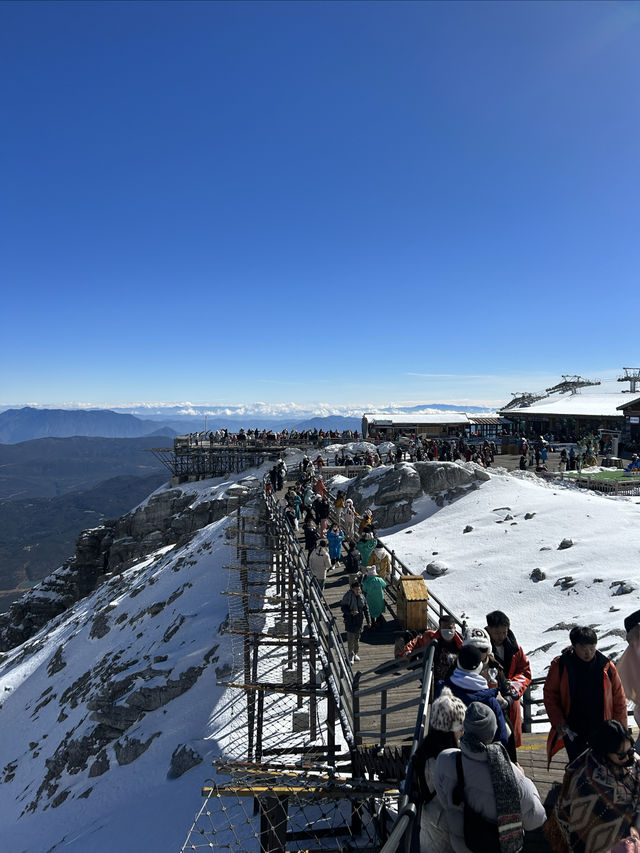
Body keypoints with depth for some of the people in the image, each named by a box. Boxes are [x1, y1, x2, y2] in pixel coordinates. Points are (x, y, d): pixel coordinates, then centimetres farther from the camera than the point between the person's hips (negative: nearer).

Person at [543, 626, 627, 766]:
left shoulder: (606, 666, -6)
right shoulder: (560, 665, -10)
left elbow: (619, 698, 4)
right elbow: (550, 695, -2)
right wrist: (558, 722, -10)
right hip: (572, 733, -1)